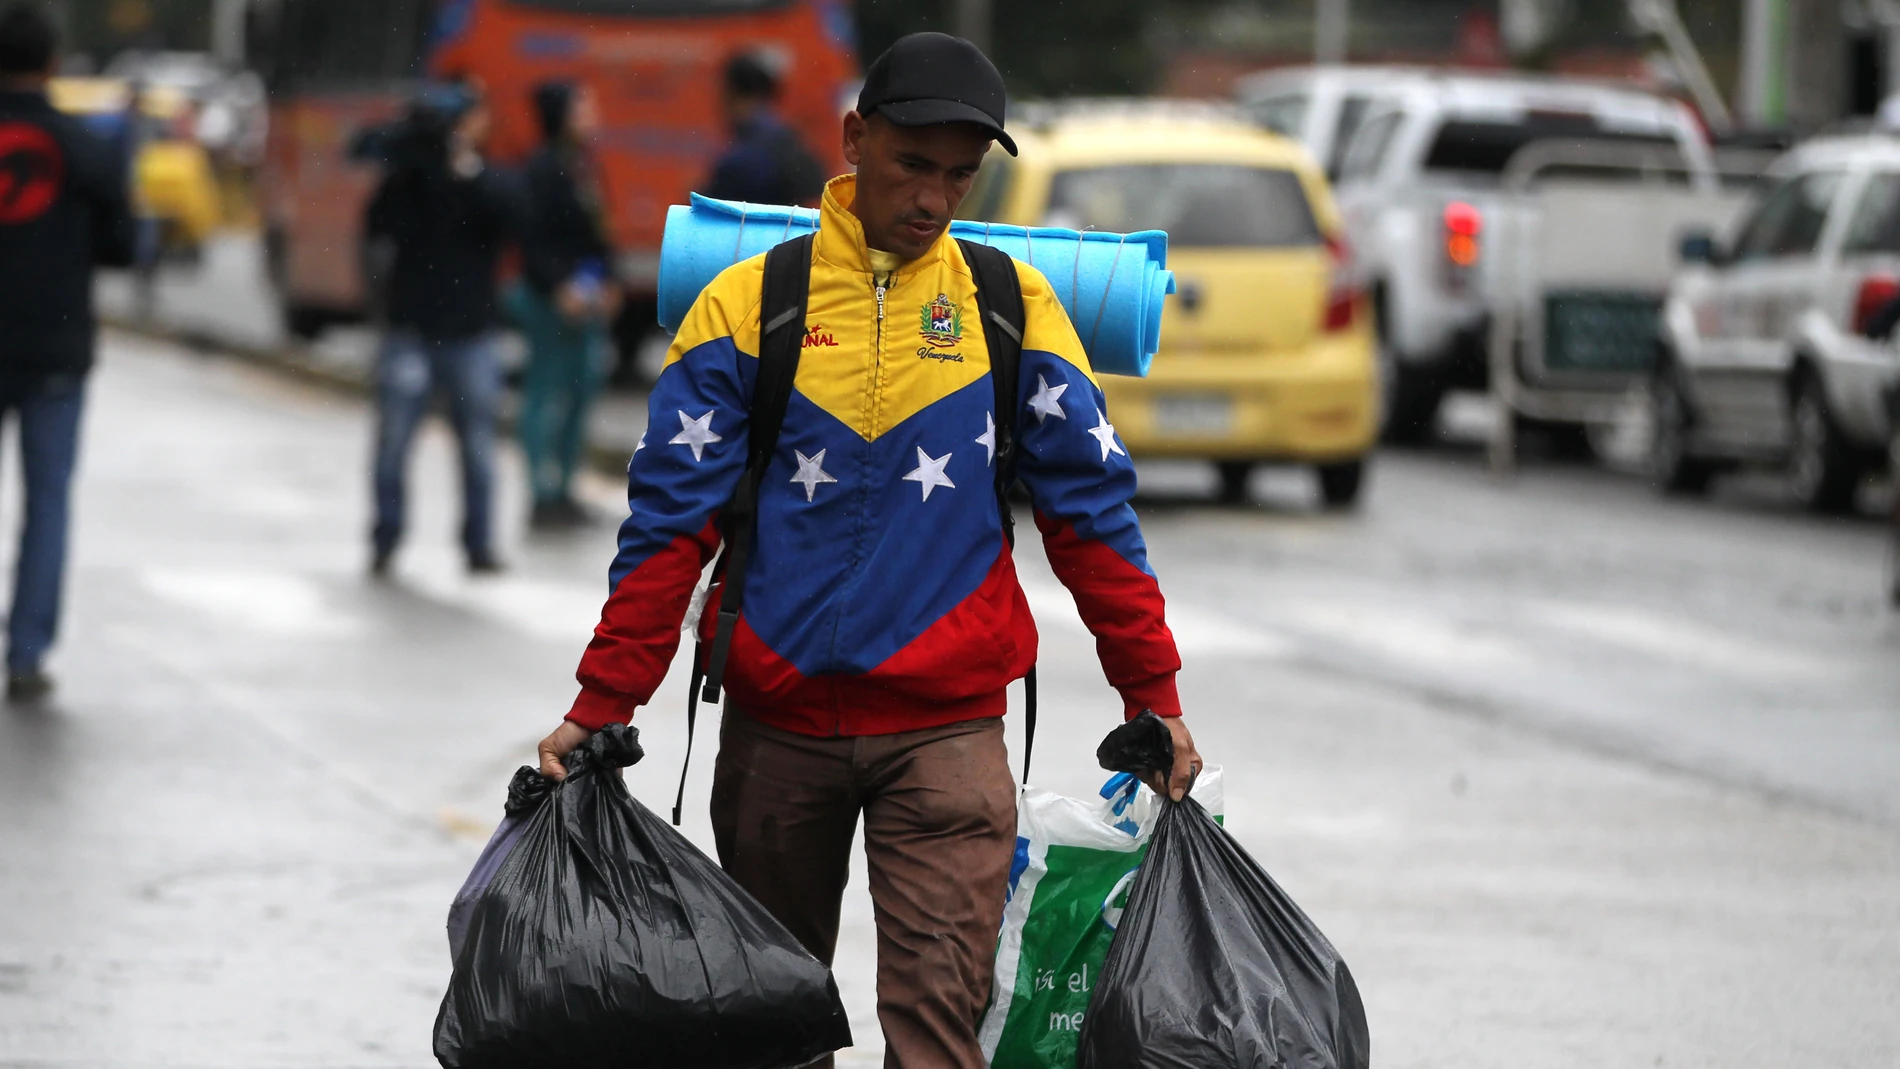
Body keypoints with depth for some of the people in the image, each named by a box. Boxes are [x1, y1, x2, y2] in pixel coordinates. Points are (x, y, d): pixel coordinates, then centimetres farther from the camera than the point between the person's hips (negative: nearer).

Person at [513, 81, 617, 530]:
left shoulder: (583, 164, 11)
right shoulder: (544, 168, -14)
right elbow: (533, 238, -16)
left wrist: (607, 282, 12)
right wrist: (559, 288, -20)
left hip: (588, 295, 9)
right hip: (554, 297, -9)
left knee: (581, 391, 12)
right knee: (549, 394, -4)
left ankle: (562, 489, 21)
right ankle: (545, 496, 0)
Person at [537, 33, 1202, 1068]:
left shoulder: (1012, 306, 4)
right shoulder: (748, 302, 1)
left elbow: (1090, 512, 7)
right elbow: (672, 520, 0)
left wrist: (1154, 698, 4)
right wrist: (602, 707, -5)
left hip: (945, 727, -1)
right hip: (777, 723, 1)